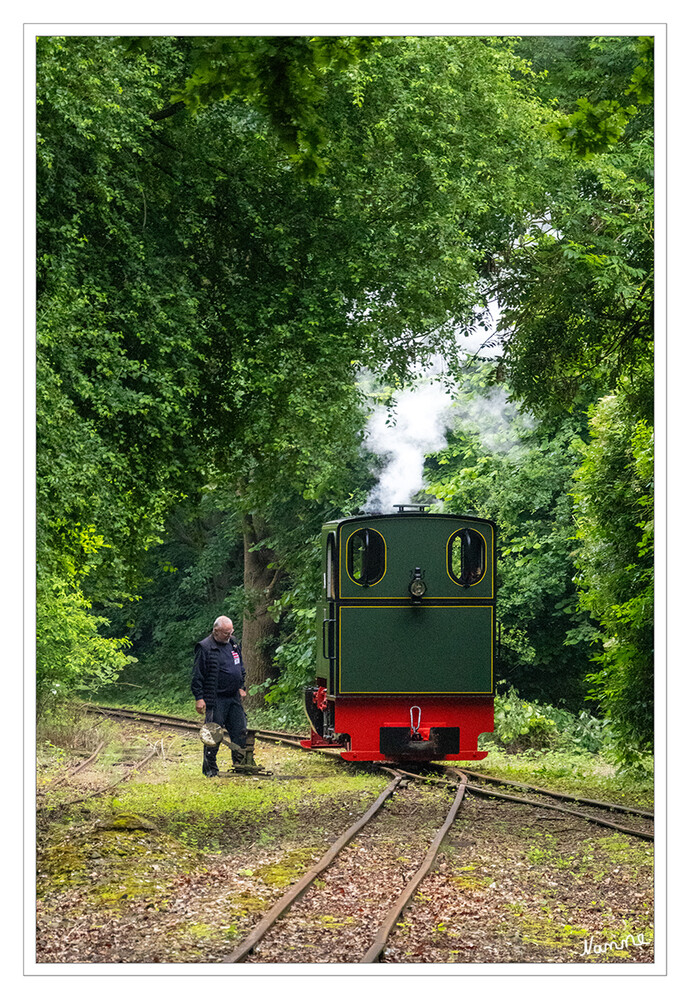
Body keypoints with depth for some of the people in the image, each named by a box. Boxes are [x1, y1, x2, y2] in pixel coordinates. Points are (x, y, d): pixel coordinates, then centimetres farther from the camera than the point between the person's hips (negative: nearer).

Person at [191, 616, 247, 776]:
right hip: (215, 699, -7)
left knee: (240, 731, 7)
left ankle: (241, 764, 17)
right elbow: (197, 676, -9)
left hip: (234, 697, 7)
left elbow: (241, 669, 26)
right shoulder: (205, 648, -10)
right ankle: (210, 769, 5)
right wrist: (199, 698, -13)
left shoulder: (233, 644, 12)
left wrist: (241, 687, 19)